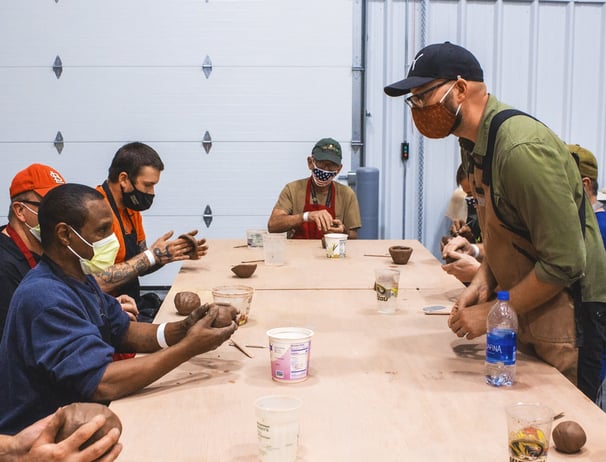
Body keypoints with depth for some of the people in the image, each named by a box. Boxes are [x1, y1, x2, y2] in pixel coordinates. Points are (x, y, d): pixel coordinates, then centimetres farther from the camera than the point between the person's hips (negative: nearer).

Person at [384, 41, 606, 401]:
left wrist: (493, 313, -16)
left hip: (567, 314, -9)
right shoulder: (474, 142, 4)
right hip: (523, 314, 9)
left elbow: (564, 263, -24)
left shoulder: (523, 150, -25)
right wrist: (484, 279, 0)